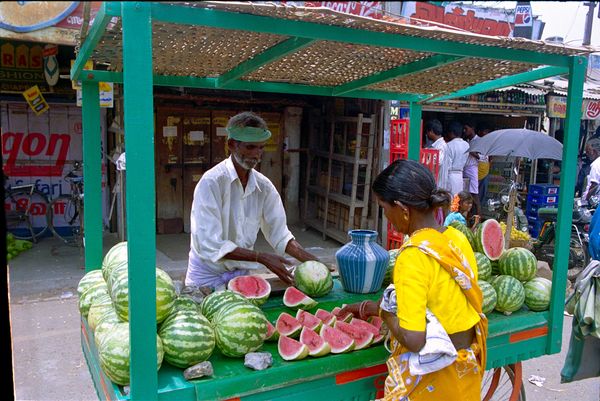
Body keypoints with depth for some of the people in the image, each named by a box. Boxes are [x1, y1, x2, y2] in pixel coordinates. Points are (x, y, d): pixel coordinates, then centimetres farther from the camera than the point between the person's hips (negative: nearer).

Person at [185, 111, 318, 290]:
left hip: (243, 274, 4)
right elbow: (210, 244, -23)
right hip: (208, 276, -4)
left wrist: (313, 262, -12)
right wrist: (262, 258, -26)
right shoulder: (211, 182, -18)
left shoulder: (264, 186, -1)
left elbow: (279, 234, 1)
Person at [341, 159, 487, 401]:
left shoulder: (413, 256, -26)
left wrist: (381, 310, -10)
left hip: (432, 378, -7)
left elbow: (413, 340, -29)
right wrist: (371, 308, 9)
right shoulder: (457, 238, -4)